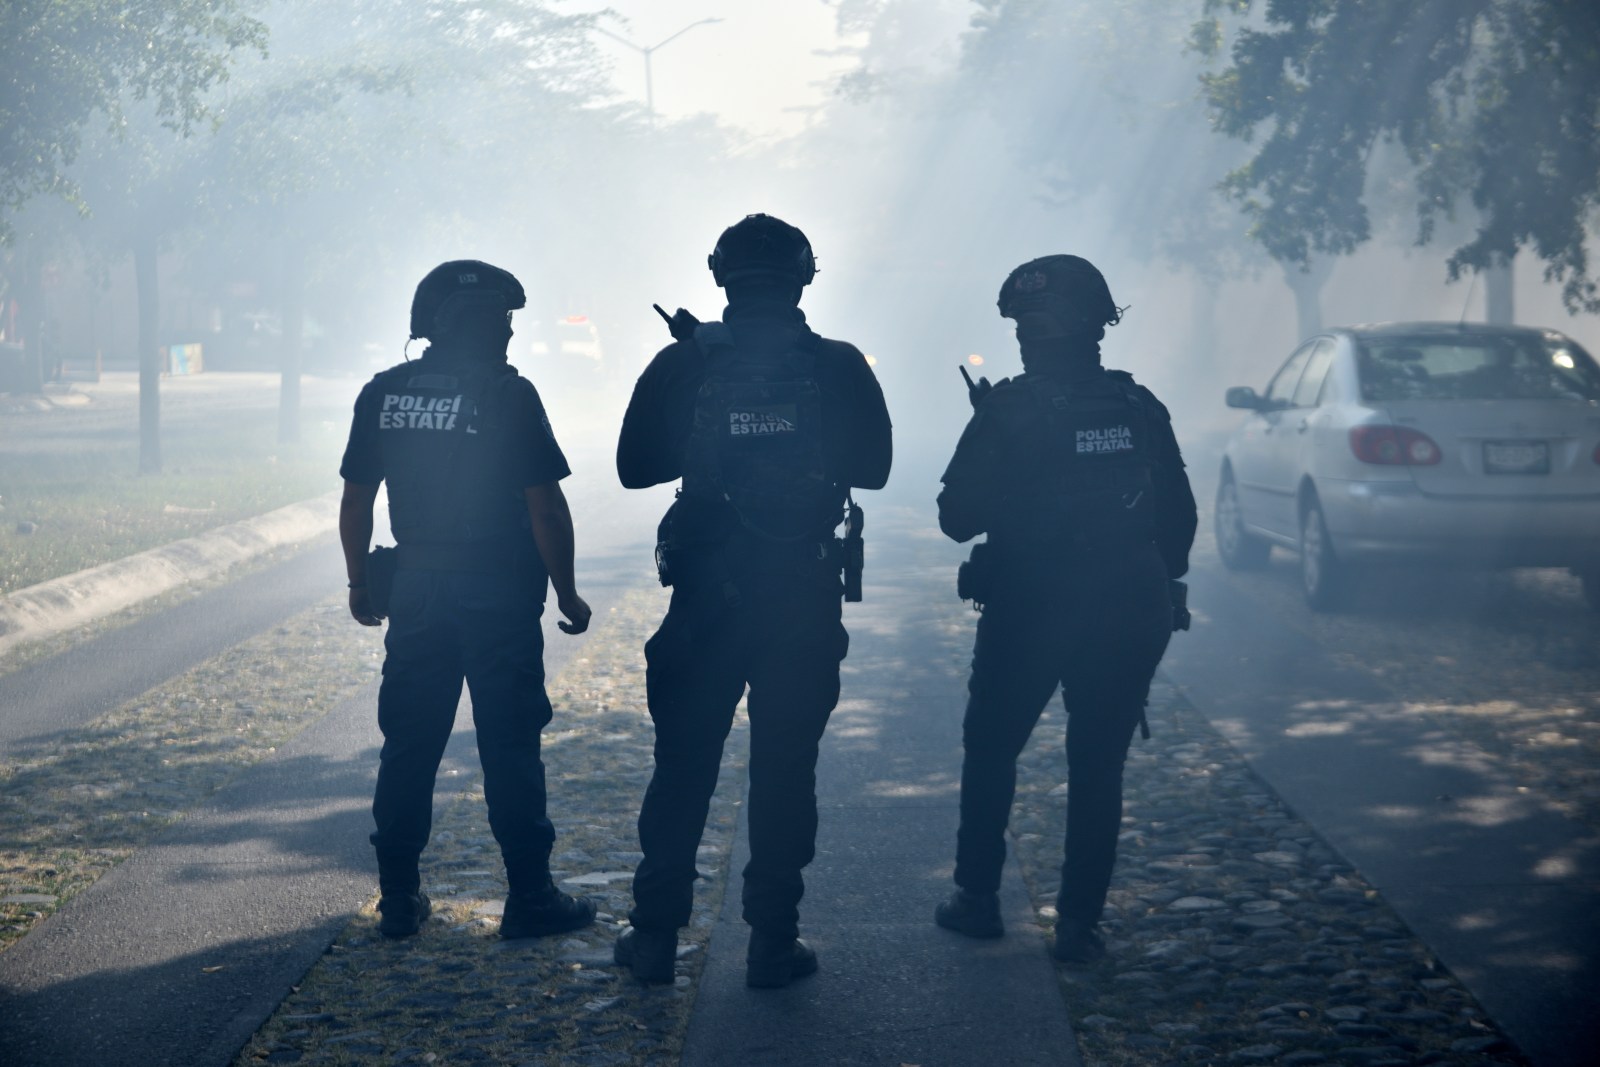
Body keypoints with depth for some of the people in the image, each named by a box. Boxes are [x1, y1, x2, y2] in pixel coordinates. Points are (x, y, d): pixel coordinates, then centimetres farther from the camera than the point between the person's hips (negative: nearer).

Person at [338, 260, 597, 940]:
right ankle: (530, 898, 7)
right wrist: (568, 595, -3)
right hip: (500, 597, -4)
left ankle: (399, 900, 14)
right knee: (510, 748, 2)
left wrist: (360, 584, 21)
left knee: (408, 747, 10)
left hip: (416, 595, 4)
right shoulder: (508, 396, -11)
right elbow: (545, 509, -12)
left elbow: (355, 503, 9)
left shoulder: (382, 395, 4)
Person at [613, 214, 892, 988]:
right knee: (784, 771, 8)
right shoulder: (839, 367, -4)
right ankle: (772, 941, 10)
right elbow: (872, 468, 7)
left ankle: (655, 935, 14)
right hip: (806, 597, 0)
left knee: (683, 766, 10)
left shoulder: (684, 364, -4)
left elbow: (634, 466, 4)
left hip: (706, 593, 0)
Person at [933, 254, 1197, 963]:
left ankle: (977, 898, 19)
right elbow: (1179, 519, 6)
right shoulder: (1140, 410, 1)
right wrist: (1153, 588, 18)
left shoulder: (1008, 409, -10)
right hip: (1125, 617, 3)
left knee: (990, 750, 16)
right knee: (1097, 767, 9)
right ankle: (1079, 923, 7)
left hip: (1027, 613, -3)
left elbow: (957, 518, -8)